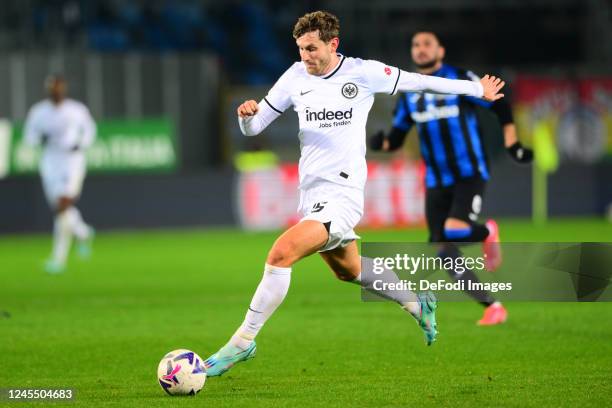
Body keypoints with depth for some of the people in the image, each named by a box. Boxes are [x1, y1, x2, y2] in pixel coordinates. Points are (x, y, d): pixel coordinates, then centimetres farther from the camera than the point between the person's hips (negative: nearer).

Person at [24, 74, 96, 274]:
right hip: (50, 163, 4)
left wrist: (81, 144, -6)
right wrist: (40, 139, -13)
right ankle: (84, 233, 43)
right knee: (59, 209, 10)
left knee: (63, 207, -16)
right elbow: (30, 136, 10)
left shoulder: (77, 110, -2)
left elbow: (89, 130, 13)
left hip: (73, 161, -3)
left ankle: (58, 258, -13)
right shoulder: (38, 111, 2)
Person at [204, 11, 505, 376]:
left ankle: (243, 341, -17)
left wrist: (476, 89, 15)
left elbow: (418, 82, 6)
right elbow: (253, 128, 9)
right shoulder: (295, 78, 4)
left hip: (342, 193, -7)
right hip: (311, 195, 7)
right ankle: (418, 304, 49)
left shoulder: (363, 72, -7)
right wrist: (246, 114, -16)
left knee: (282, 253, -24)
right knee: (349, 270, 24)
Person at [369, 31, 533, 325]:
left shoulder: (461, 80, -4)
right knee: (446, 255, -3)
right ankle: (492, 307, 10)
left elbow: (500, 106, 2)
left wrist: (512, 145, -6)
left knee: (454, 232, -27)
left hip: (469, 175, -5)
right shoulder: (408, 94, 9)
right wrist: (381, 143, -8)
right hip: (436, 182, 5)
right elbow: (397, 137, 14)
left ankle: (487, 232, 10)